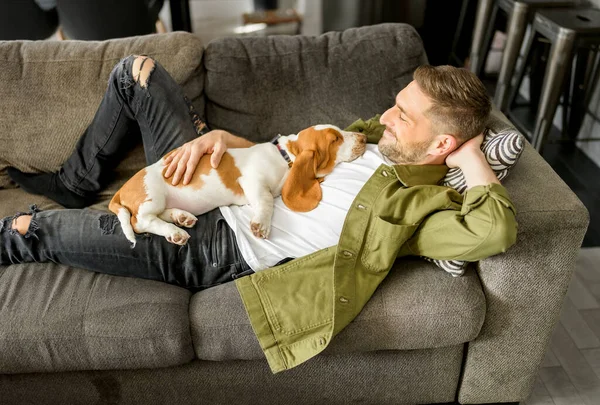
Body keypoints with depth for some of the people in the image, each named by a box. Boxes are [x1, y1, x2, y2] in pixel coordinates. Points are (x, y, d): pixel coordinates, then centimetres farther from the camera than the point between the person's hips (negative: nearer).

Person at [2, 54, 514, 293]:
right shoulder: (372, 136, 5)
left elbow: (496, 230, -38)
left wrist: (470, 156, -24)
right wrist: (220, 136, -7)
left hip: (215, 249, -7)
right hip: (211, 186, 8)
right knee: (136, 70, 8)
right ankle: (76, 186, 28)